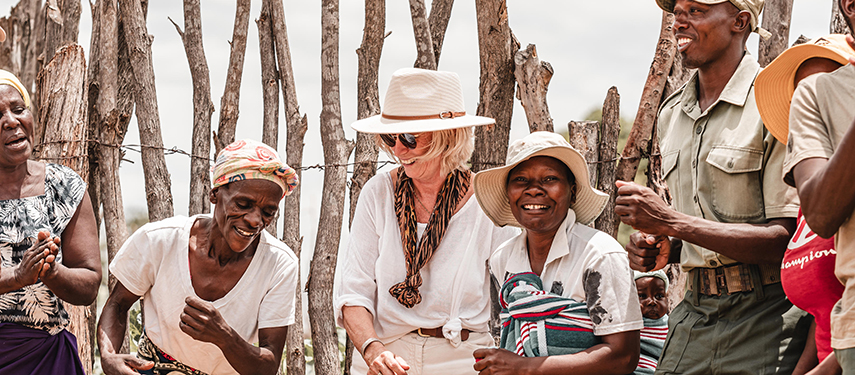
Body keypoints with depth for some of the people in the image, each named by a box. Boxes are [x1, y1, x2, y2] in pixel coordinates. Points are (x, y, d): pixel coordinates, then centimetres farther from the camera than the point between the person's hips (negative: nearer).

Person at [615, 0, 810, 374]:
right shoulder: (671, 113, 14)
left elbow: (785, 239, -18)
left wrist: (671, 223, -20)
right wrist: (661, 247, 1)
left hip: (765, 318, -6)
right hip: (694, 313, 6)